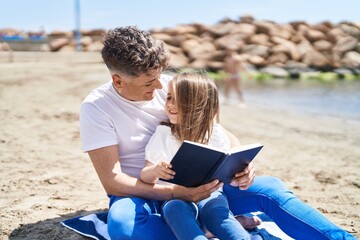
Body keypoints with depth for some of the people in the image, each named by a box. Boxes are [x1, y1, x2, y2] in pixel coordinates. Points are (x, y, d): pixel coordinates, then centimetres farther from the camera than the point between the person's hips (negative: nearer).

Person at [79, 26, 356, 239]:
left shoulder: (168, 86, -4)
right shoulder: (96, 108, -14)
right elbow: (112, 182, -19)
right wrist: (175, 192, -33)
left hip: (191, 186, 3)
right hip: (142, 196, -2)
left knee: (269, 187, -16)